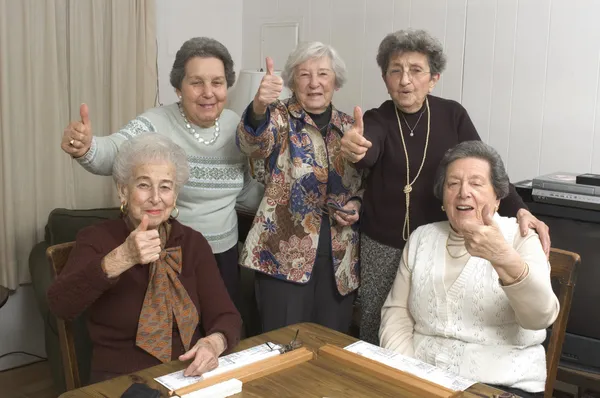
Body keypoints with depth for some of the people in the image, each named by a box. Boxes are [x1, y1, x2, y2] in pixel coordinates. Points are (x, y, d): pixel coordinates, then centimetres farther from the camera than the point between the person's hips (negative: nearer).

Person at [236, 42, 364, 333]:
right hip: (284, 254, -3)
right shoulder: (280, 117, -1)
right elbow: (253, 145, -24)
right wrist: (259, 107, -45)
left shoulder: (350, 126, 10)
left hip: (340, 256, 4)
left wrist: (356, 204, -2)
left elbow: (365, 183, 20)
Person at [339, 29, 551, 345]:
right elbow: (369, 152, -28)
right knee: (376, 329, 8)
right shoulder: (378, 120, -6)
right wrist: (355, 149, -52)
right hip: (383, 245, -1)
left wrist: (519, 210, -20)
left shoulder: (452, 115, -1)